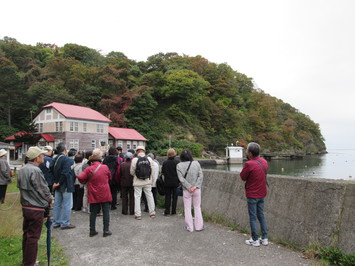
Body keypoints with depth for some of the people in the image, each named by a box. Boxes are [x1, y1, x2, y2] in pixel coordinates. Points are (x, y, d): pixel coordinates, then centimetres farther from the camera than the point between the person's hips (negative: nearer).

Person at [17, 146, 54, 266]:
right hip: (36, 208, -9)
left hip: (25, 206, 9)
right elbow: (43, 189, -16)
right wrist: (50, 199, 0)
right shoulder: (35, 171, -21)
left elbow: (20, 186, 15)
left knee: (26, 234, 19)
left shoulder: (22, 170, 7)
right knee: (33, 237, 2)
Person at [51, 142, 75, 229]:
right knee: (67, 204, 1)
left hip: (57, 185, 9)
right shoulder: (67, 160, -18)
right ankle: (65, 223, 6)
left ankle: (56, 222, 24)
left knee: (57, 204, 15)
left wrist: (55, 182, 10)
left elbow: (52, 171, 12)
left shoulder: (55, 159, 8)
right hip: (66, 185, -8)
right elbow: (65, 173, -26)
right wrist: (59, 182, -16)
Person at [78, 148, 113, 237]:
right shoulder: (105, 167, -9)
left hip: (94, 195, 2)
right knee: (106, 212, 8)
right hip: (104, 194, -1)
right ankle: (106, 230, 11)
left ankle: (92, 230, 20)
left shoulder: (88, 169, -9)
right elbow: (109, 177, 5)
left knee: (93, 212, 13)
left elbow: (80, 178, -13)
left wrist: (86, 182, 6)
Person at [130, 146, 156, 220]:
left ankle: (138, 214, 11)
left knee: (137, 197, 7)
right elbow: (152, 171, 0)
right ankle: (152, 213, 22)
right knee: (149, 196, 13)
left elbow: (132, 172, -2)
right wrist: (151, 180, 13)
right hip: (147, 181, 2)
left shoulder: (134, 159, -10)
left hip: (138, 182, -2)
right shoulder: (149, 159, -4)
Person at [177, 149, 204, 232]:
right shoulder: (196, 163, -3)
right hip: (197, 189, 2)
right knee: (197, 207, 14)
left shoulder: (179, 166, -7)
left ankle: (189, 227, 17)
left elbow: (181, 179, -12)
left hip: (186, 190, -1)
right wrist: (195, 186, -10)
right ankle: (199, 226, 19)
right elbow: (201, 176, -7)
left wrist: (189, 187, -10)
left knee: (187, 208, 10)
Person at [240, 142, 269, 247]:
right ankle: (264, 238, 23)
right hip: (262, 194, 7)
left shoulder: (249, 164, -23)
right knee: (261, 216, 17)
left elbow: (242, 177, -12)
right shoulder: (264, 162, 1)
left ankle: (255, 240, 13)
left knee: (253, 217, 5)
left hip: (252, 195, -7)